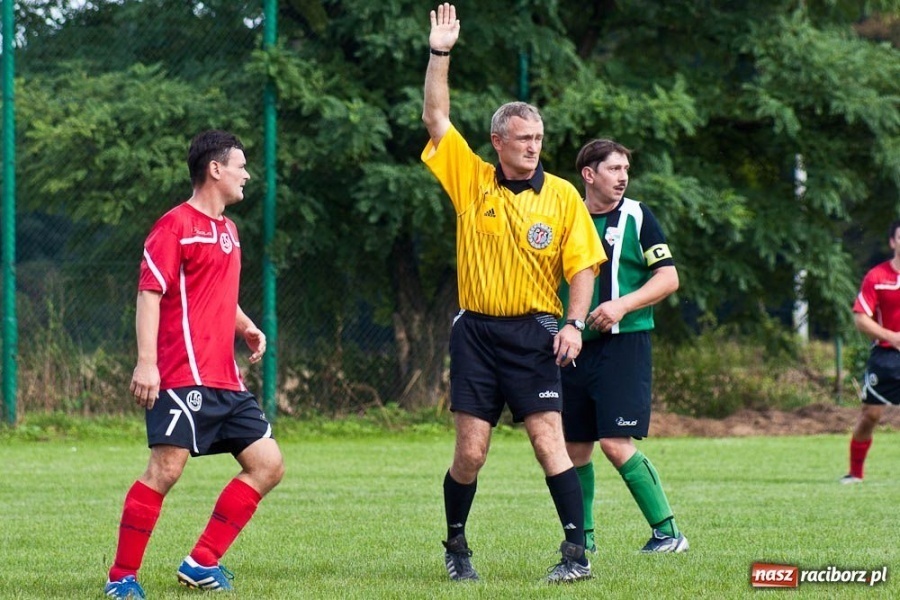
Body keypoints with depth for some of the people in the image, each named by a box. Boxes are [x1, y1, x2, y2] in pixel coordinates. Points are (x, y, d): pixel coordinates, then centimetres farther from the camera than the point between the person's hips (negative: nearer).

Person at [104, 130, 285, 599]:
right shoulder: (175, 226, -6)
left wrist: (247, 328, 13)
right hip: (183, 378, -9)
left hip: (226, 381, 9)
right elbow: (149, 293, -13)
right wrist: (146, 363, -22)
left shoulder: (227, 230, 20)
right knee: (165, 469, -14)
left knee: (268, 466, 4)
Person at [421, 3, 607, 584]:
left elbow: (583, 265, 3)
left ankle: (578, 552, -11)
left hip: (534, 331, -1)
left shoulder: (562, 196, 2)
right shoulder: (472, 180, 5)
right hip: (476, 330, 1)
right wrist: (440, 54, -1)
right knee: (470, 451, 0)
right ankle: (456, 547, 18)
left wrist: (575, 324, -9)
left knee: (549, 438, -11)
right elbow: (436, 117, 5)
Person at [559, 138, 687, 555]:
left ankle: (668, 532, -8)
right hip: (574, 347, 5)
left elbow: (668, 278, -4)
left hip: (623, 343, -5)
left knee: (616, 443, -14)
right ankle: (583, 534, 23)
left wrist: (622, 305, -16)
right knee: (575, 447, 7)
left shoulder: (636, 217, -1)